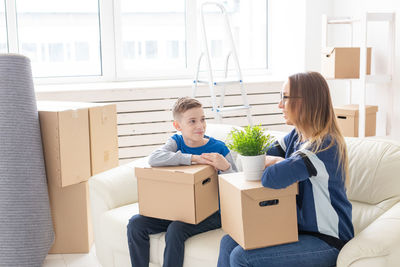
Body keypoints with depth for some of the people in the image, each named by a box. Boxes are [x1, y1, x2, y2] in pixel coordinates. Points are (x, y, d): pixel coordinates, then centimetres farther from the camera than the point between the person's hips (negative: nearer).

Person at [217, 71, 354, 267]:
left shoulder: (325, 146, -25)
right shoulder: (296, 135, 4)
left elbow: (272, 178, -35)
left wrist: (281, 163, -13)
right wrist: (281, 163, -11)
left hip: (326, 241, -9)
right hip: (298, 227, 9)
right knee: (228, 243, 1)